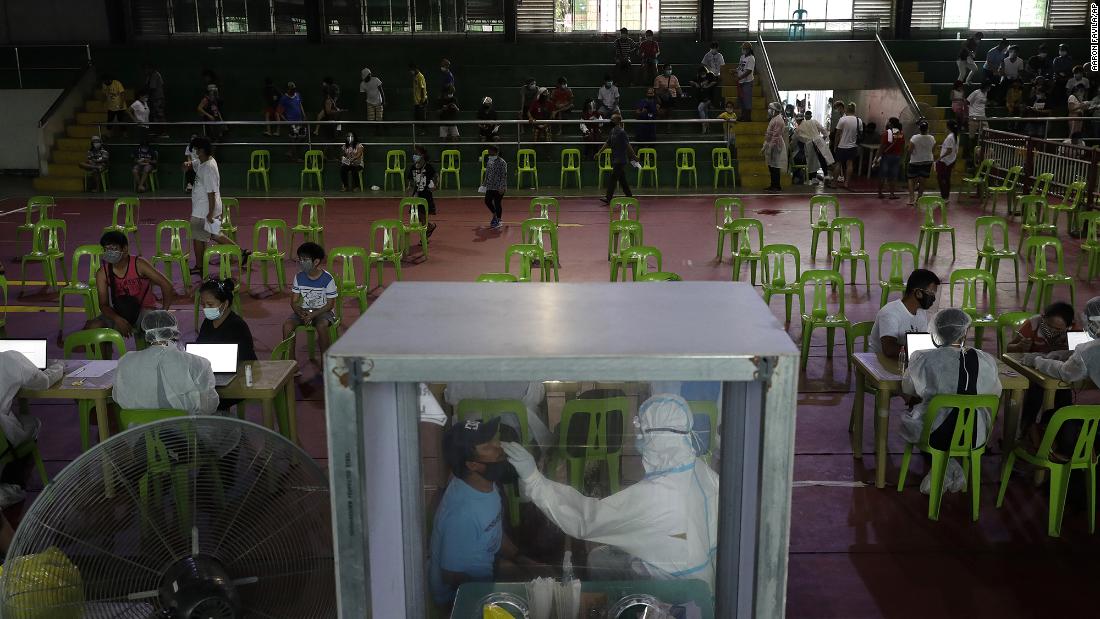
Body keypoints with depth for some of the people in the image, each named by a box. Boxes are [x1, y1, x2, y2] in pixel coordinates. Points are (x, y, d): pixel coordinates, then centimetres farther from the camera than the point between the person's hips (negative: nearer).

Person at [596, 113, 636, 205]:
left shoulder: (621, 132, -14)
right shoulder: (612, 131, 11)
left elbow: (628, 145, -15)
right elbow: (607, 143, 20)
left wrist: (634, 156, -15)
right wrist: (599, 152, 17)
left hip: (620, 160, -9)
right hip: (615, 159, 9)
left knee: (613, 178, -9)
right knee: (622, 179, 12)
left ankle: (608, 198, -8)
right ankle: (629, 196, 19)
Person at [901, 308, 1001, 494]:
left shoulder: (922, 359, -16)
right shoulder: (987, 361, -10)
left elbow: (907, 391, 4)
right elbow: (995, 394, 9)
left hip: (937, 437, -3)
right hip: (977, 438, 3)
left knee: (907, 419, 29)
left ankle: (950, 471, 16)